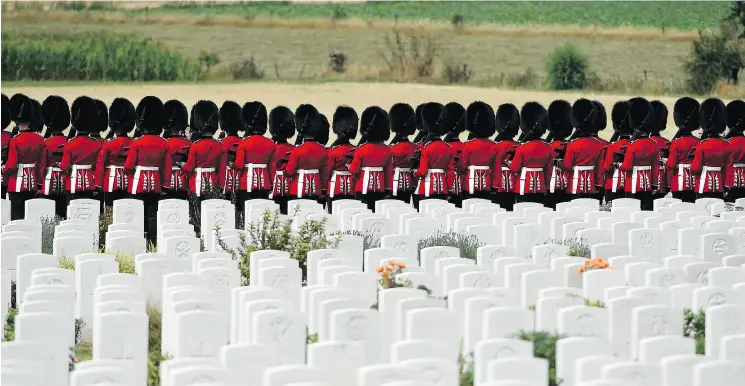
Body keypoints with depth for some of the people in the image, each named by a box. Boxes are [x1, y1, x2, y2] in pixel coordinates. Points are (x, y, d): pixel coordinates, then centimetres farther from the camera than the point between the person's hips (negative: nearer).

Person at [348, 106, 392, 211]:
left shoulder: (361, 149, -10)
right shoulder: (387, 150, 2)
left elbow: (353, 170, -9)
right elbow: (388, 171, 5)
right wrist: (388, 188, 12)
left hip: (364, 187, -4)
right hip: (380, 187, 4)